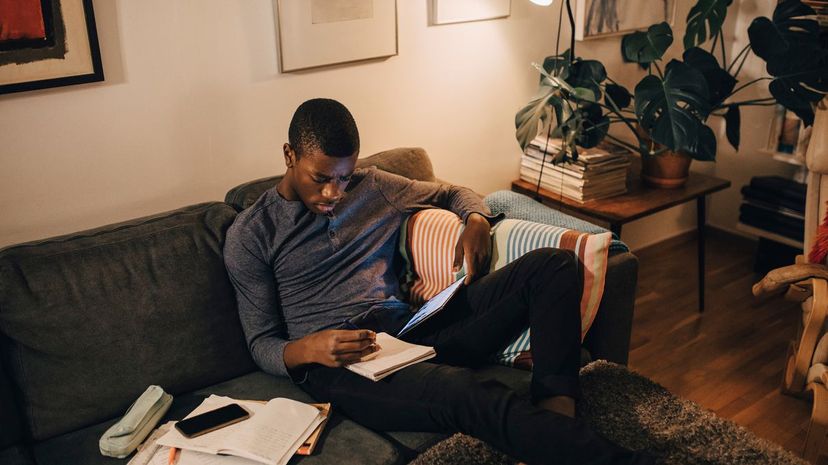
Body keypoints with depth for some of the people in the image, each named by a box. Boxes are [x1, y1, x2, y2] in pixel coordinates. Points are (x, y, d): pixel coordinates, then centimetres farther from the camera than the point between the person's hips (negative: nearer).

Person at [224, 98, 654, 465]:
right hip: (336, 363, -6)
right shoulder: (250, 234, 4)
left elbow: (452, 192, 29)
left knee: (551, 263, -7)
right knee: (466, 393, -38)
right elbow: (262, 344, 3)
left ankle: (555, 408, -23)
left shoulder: (372, 187, 16)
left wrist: (476, 219, 5)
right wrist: (308, 349, -21)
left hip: (410, 329, 6)